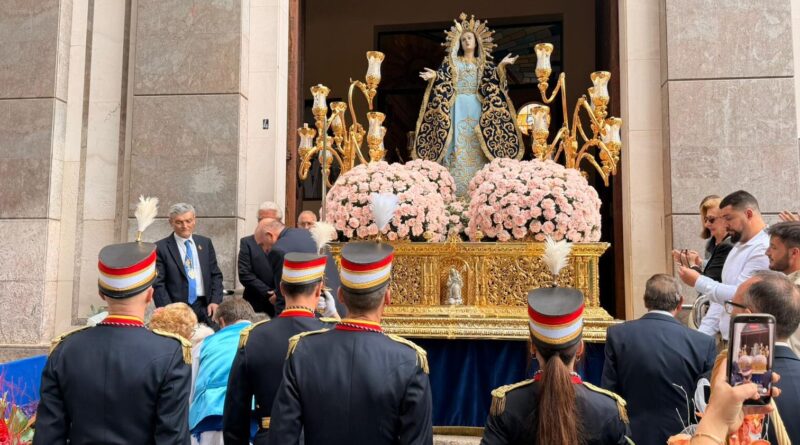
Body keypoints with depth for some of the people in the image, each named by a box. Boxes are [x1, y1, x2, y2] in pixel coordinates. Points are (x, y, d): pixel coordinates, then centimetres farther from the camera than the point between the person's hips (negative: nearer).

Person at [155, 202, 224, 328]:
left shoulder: (205, 243, 11)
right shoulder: (161, 247, -2)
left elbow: (216, 275, 13)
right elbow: (158, 283, -4)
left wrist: (215, 301, 0)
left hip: (205, 307, 3)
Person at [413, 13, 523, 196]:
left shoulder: (483, 62, 14)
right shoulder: (452, 61, 12)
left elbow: (491, 78, -2)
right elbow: (443, 76, -1)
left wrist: (501, 65, -18)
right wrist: (434, 76, -22)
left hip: (476, 107, 1)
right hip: (458, 106, -1)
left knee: (476, 144, -3)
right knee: (458, 143, -8)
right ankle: (455, 186, -10)